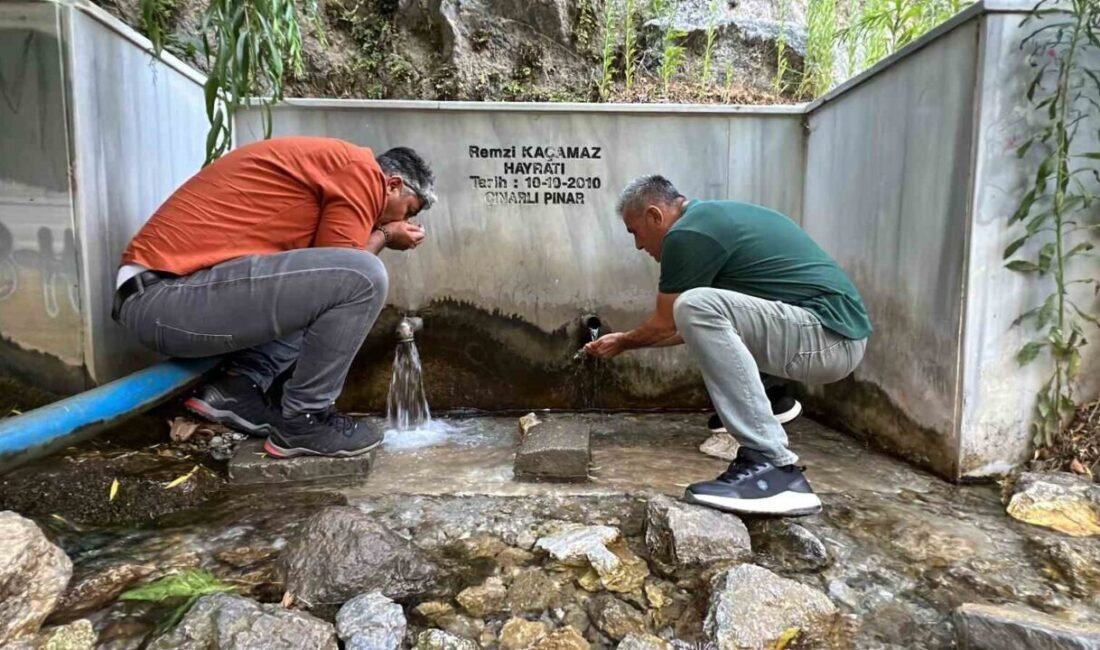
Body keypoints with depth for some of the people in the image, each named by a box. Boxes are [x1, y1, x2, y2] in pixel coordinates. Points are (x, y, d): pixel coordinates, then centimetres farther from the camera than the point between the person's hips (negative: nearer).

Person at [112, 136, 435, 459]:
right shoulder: (361, 168, -5)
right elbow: (340, 271, -7)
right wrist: (384, 235, 9)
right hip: (171, 297, -10)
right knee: (363, 277, -16)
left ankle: (238, 388, 7)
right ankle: (303, 420, -2)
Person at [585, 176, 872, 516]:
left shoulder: (688, 233, -13)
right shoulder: (710, 217, 16)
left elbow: (666, 324, -2)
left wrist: (623, 342, 18)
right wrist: (627, 338, 32)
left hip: (829, 337, -10)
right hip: (831, 329, 10)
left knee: (696, 306, -28)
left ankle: (772, 466, -26)